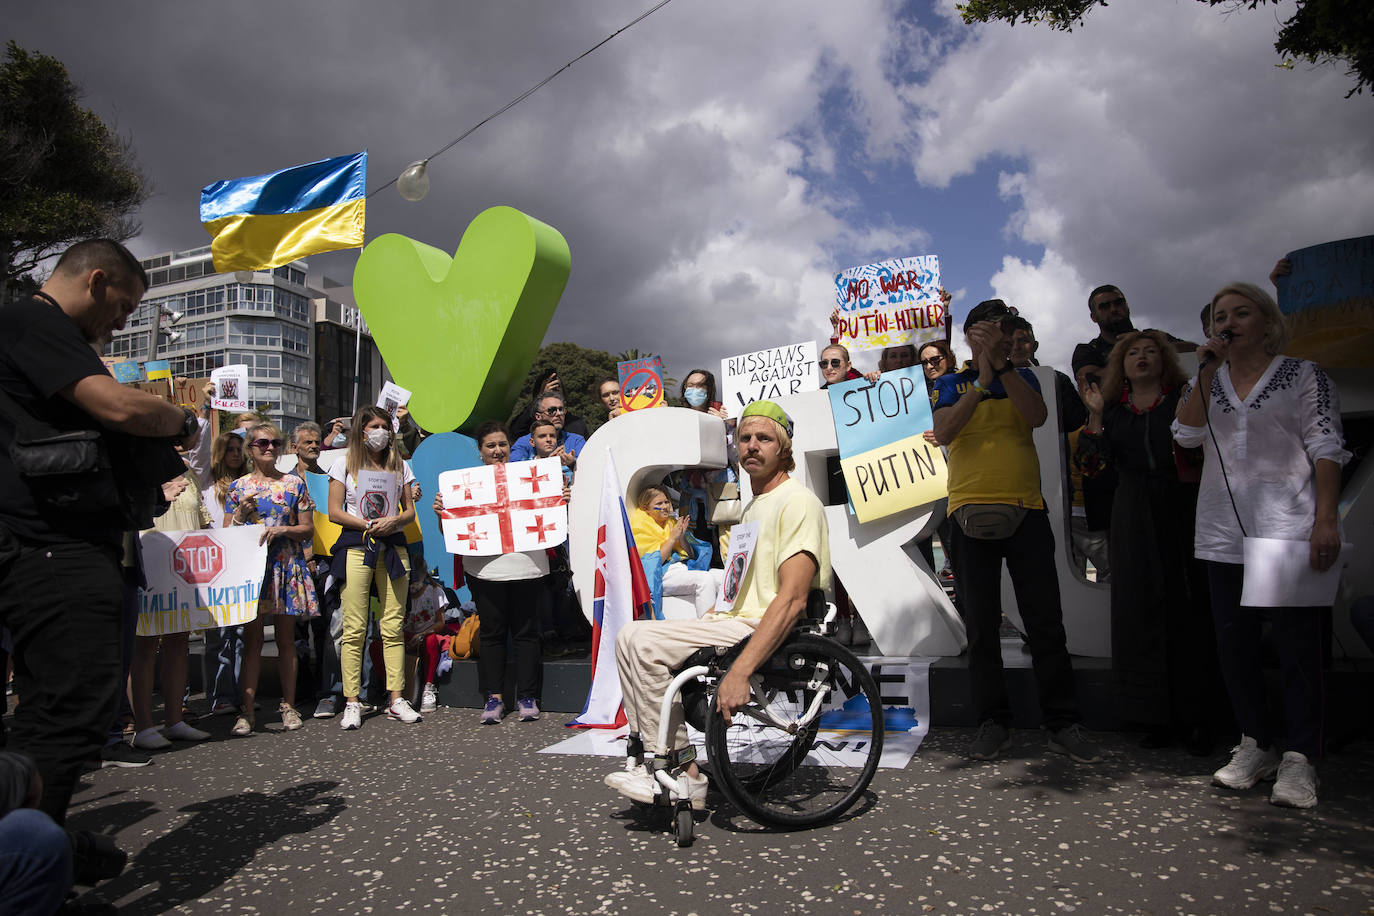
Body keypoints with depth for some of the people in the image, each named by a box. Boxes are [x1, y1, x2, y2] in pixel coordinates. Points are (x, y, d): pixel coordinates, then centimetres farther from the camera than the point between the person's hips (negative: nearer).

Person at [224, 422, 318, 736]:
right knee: (252, 638, -1)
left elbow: (308, 529, 6)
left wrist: (280, 530, -11)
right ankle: (247, 710, 4)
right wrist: (241, 514, -9)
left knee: (286, 637, 4)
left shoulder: (294, 483, 7)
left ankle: (288, 705, 13)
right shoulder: (238, 487, 8)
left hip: (286, 566, 0)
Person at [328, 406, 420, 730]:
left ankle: (397, 699, 6)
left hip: (393, 547, 2)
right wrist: (368, 525, -10)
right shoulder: (345, 465, 8)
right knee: (354, 627, -5)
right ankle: (352, 702, 2)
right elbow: (334, 512, 2)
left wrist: (394, 522, -8)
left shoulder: (400, 466, 15)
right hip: (356, 546, -2)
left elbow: (410, 510, 13)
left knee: (393, 627, 1)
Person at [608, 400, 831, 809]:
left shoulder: (797, 501, -11)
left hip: (769, 633, -10)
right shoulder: (755, 506, 22)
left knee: (646, 640, -20)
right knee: (630, 635, -1)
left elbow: (792, 600, -22)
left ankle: (684, 775, -12)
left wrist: (740, 671, -29)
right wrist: (712, 615, 10)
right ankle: (649, 756, -2)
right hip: (736, 623, 10)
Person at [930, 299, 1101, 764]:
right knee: (981, 625, 5)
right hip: (970, 514, -1)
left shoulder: (1022, 377, 13)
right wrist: (981, 380, -16)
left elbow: (1037, 416, -8)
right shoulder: (950, 384, 9)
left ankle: (1062, 724, 12)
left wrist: (1002, 365, -14)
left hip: (1026, 511, 1)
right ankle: (993, 722, 16)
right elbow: (943, 433, -10)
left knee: (1045, 622, 2)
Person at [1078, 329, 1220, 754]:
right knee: (1141, 610, 2)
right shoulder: (1114, 409, 12)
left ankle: (1196, 717, 7)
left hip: (1183, 510, -2)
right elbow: (1094, 464, 1)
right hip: (1133, 519, 2)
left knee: (1190, 609, -2)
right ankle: (1158, 717, 12)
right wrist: (1095, 416, -8)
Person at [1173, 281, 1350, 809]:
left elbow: (1326, 448, -3)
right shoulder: (1209, 382, 16)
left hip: (1288, 526, -4)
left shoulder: (1304, 375, 5)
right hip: (1224, 532, 4)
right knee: (1234, 642, 6)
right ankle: (1256, 746, 18)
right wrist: (1205, 374, -5)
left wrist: (1326, 520, -13)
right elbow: (1186, 435, 0)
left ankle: (1300, 759, 3)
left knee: (1297, 642, -5)